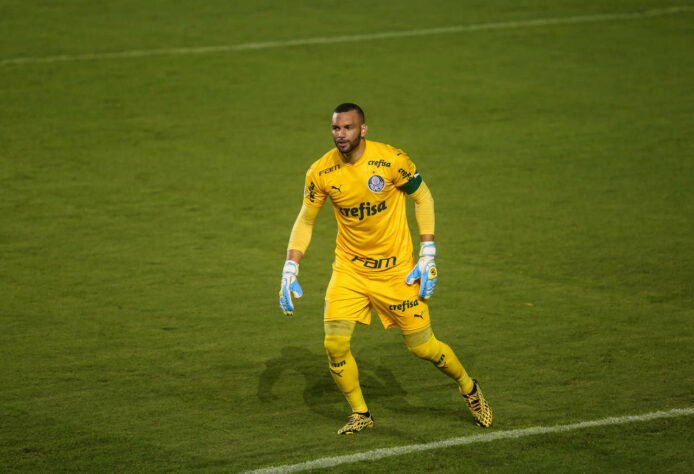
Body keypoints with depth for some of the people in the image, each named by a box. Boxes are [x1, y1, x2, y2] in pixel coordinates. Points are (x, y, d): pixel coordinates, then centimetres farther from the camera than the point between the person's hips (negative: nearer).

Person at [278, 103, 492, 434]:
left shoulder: (391, 160, -17)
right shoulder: (320, 172, -9)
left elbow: (423, 199, -2)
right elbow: (305, 221, 4)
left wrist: (428, 256, -8)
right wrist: (289, 270, -6)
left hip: (397, 270, -2)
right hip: (349, 268, 2)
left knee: (422, 347, 2)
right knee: (335, 345, -12)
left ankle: (469, 390, 31)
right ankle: (360, 414, 11)